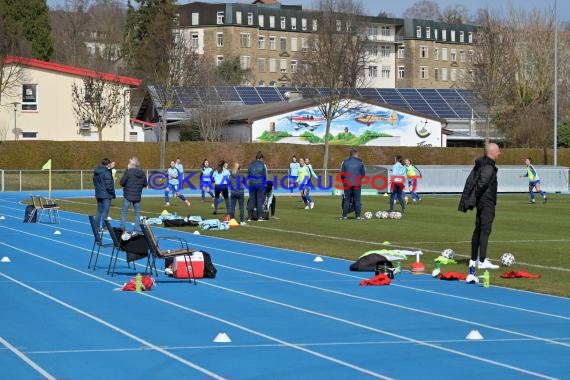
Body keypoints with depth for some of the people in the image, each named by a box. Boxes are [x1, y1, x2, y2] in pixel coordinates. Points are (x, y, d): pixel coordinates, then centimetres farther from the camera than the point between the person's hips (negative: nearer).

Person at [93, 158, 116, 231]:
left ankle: (97, 226, 18)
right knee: (105, 211, -3)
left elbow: (95, 182, 17)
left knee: (99, 211, 15)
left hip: (98, 194, 8)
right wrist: (113, 193, -6)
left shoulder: (96, 172, 8)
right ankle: (103, 227, -3)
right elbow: (108, 185, -19)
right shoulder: (107, 173, -17)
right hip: (106, 195, -8)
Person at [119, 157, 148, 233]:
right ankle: (137, 229, 11)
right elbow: (145, 184, 8)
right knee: (137, 213, 13)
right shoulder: (142, 173, 1)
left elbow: (121, 182, -12)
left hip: (128, 196, -4)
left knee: (124, 212, 6)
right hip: (137, 196, 4)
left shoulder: (128, 172, -13)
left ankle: (123, 228, 0)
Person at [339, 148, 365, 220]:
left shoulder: (345, 162, 1)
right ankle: (358, 215, 3)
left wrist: (344, 181, 19)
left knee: (346, 199, 5)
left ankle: (345, 215, 2)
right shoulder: (360, 162, -1)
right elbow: (363, 174, 3)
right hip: (357, 184, 0)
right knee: (357, 200, 5)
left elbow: (342, 174, 2)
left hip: (347, 184, 0)